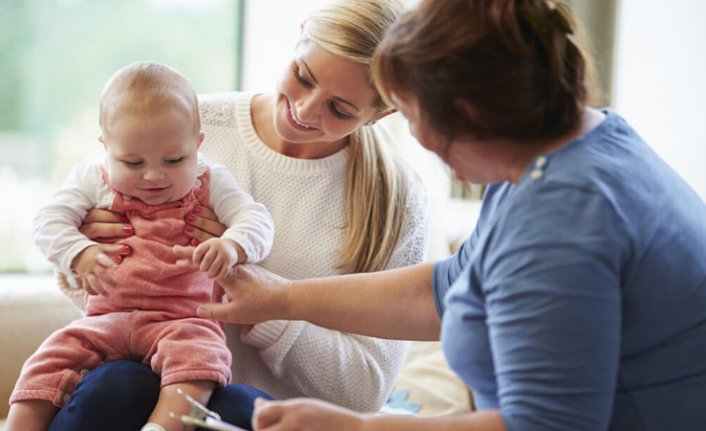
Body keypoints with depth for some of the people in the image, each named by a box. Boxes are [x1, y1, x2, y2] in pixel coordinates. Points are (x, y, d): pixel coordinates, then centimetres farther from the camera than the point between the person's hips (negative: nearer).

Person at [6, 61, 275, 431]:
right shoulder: (94, 181, 9)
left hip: (182, 319, -2)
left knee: (199, 355, -34)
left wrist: (232, 245, -28)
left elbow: (256, 220, -4)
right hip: (106, 319, 3)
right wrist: (81, 255, -19)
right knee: (50, 361, -17)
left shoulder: (210, 185, 6)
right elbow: (49, 222, 2)